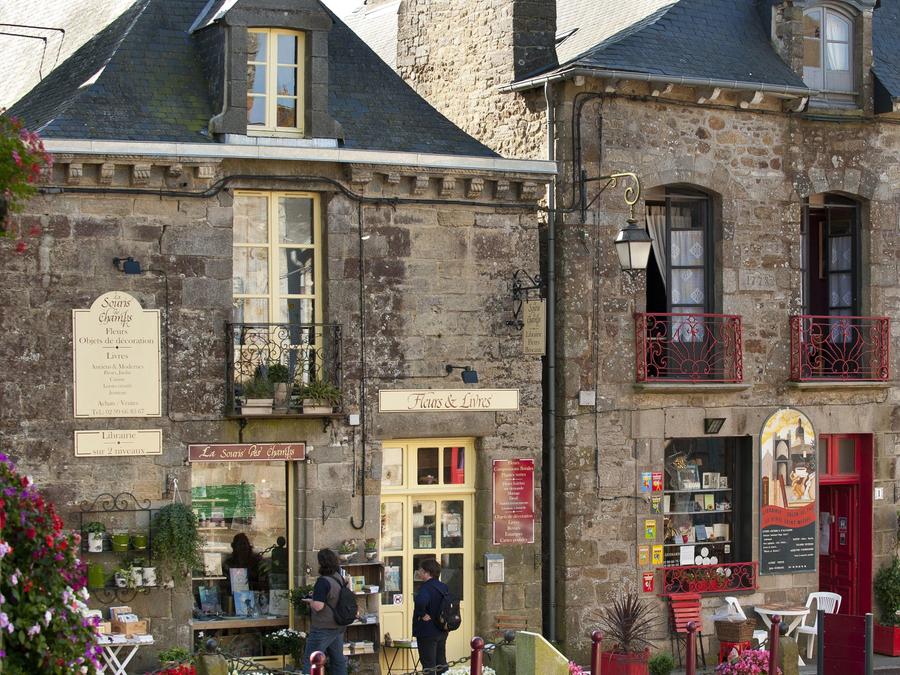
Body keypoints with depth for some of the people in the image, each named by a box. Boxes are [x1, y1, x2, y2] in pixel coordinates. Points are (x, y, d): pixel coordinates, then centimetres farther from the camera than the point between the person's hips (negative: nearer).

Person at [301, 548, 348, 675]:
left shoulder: (323, 581, -20)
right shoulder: (340, 579, 6)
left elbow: (318, 606, -26)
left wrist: (310, 601, -6)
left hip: (323, 629, -8)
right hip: (339, 627, 8)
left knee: (310, 661, -1)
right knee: (338, 660, 12)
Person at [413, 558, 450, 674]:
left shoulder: (426, 587, -20)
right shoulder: (444, 587, 7)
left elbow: (421, 601, -40)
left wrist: (422, 614, -24)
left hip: (427, 632, -8)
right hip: (442, 632, 8)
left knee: (429, 666, -1)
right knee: (441, 664, 15)